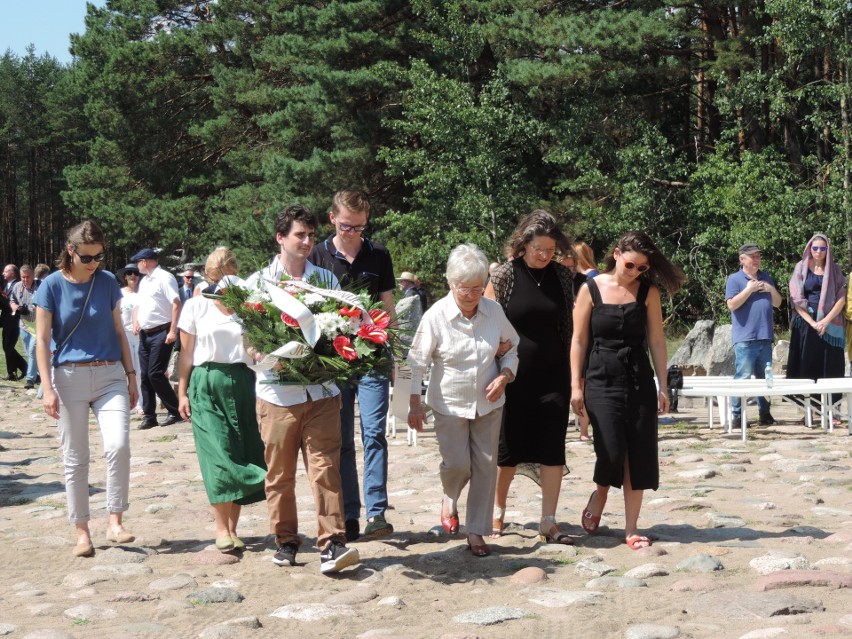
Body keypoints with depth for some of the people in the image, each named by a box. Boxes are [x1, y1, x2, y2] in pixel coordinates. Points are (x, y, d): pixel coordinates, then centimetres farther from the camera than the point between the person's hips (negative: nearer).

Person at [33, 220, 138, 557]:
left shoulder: (108, 282, 4)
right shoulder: (52, 285, -3)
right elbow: (42, 340, -4)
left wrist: (131, 375, 9)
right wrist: (47, 388, -11)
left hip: (110, 376, 1)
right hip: (69, 377, -1)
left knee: (118, 446, -16)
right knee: (75, 459, 4)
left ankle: (115, 522, -3)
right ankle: (82, 532, 15)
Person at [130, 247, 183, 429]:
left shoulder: (164, 278, -10)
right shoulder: (144, 281, 18)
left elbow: (176, 303, -17)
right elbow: (139, 305, 27)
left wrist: (173, 331, -23)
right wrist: (136, 322, 6)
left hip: (161, 334, -9)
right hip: (145, 334, 9)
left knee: (155, 374, -12)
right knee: (145, 375, 7)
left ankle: (175, 412, -1)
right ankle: (149, 416, 13)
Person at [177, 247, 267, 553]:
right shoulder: (196, 306, 6)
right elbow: (186, 352, 7)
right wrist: (182, 392, 4)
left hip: (243, 382, 1)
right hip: (207, 384, -1)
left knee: (241, 456, 0)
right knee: (219, 455, -8)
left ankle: (232, 527, 9)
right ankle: (221, 527, -1)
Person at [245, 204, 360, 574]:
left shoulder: (326, 280, 11)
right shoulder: (258, 282, 4)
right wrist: (270, 359, -18)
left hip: (321, 392, 1)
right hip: (277, 392, -1)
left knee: (325, 467, -6)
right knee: (280, 473, 7)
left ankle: (332, 544, -6)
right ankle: (285, 541, 20)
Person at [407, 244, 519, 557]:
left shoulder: (493, 310, -7)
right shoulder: (436, 316, -16)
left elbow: (512, 346, 9)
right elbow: (417, 361, -9)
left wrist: (504, 376, -8)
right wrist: (415, 404, -11)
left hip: (488, 402, 3)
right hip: (449, 403, -3)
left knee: (485, 466, 3)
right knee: (457, 464, -4)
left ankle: (477, 531, 14)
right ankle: (449, 498, 33)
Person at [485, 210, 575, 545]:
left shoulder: (562, 276, 4)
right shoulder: (504, 276, -6)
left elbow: (570, 327, 9)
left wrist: (575, 375, 7)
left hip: (553, 376, 2)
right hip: (514, 376, -2)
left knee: (553, 449, 1)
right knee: (509, 449, 7)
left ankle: (548, 522, 9)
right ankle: (497, 511, 27)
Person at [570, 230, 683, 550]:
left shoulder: (648, 291, 3)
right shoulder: (591, 290, -1)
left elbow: (656, 340, 4)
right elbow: (579, 340, 1)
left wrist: (662, 386, 2)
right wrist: (576, 385, -2)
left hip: (639, 381, 2)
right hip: (602, 380, -2)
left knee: (639, 456, 0)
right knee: (611, 452, -12)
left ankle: (631, 529, 10)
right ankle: (599, 496, 22)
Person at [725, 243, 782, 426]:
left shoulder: (766, 278, 18)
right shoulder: (735, 279, -1)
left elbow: (777, 303, 20)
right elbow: (732, 304, -12)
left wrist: (772, 290, 1)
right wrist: (749, 289, -13)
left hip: (765, 337, 6)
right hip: (745, 338, -6)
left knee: (765, 377, 9)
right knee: (743, 377, -9)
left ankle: (765, 413, 15)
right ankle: (737, 414, -6)